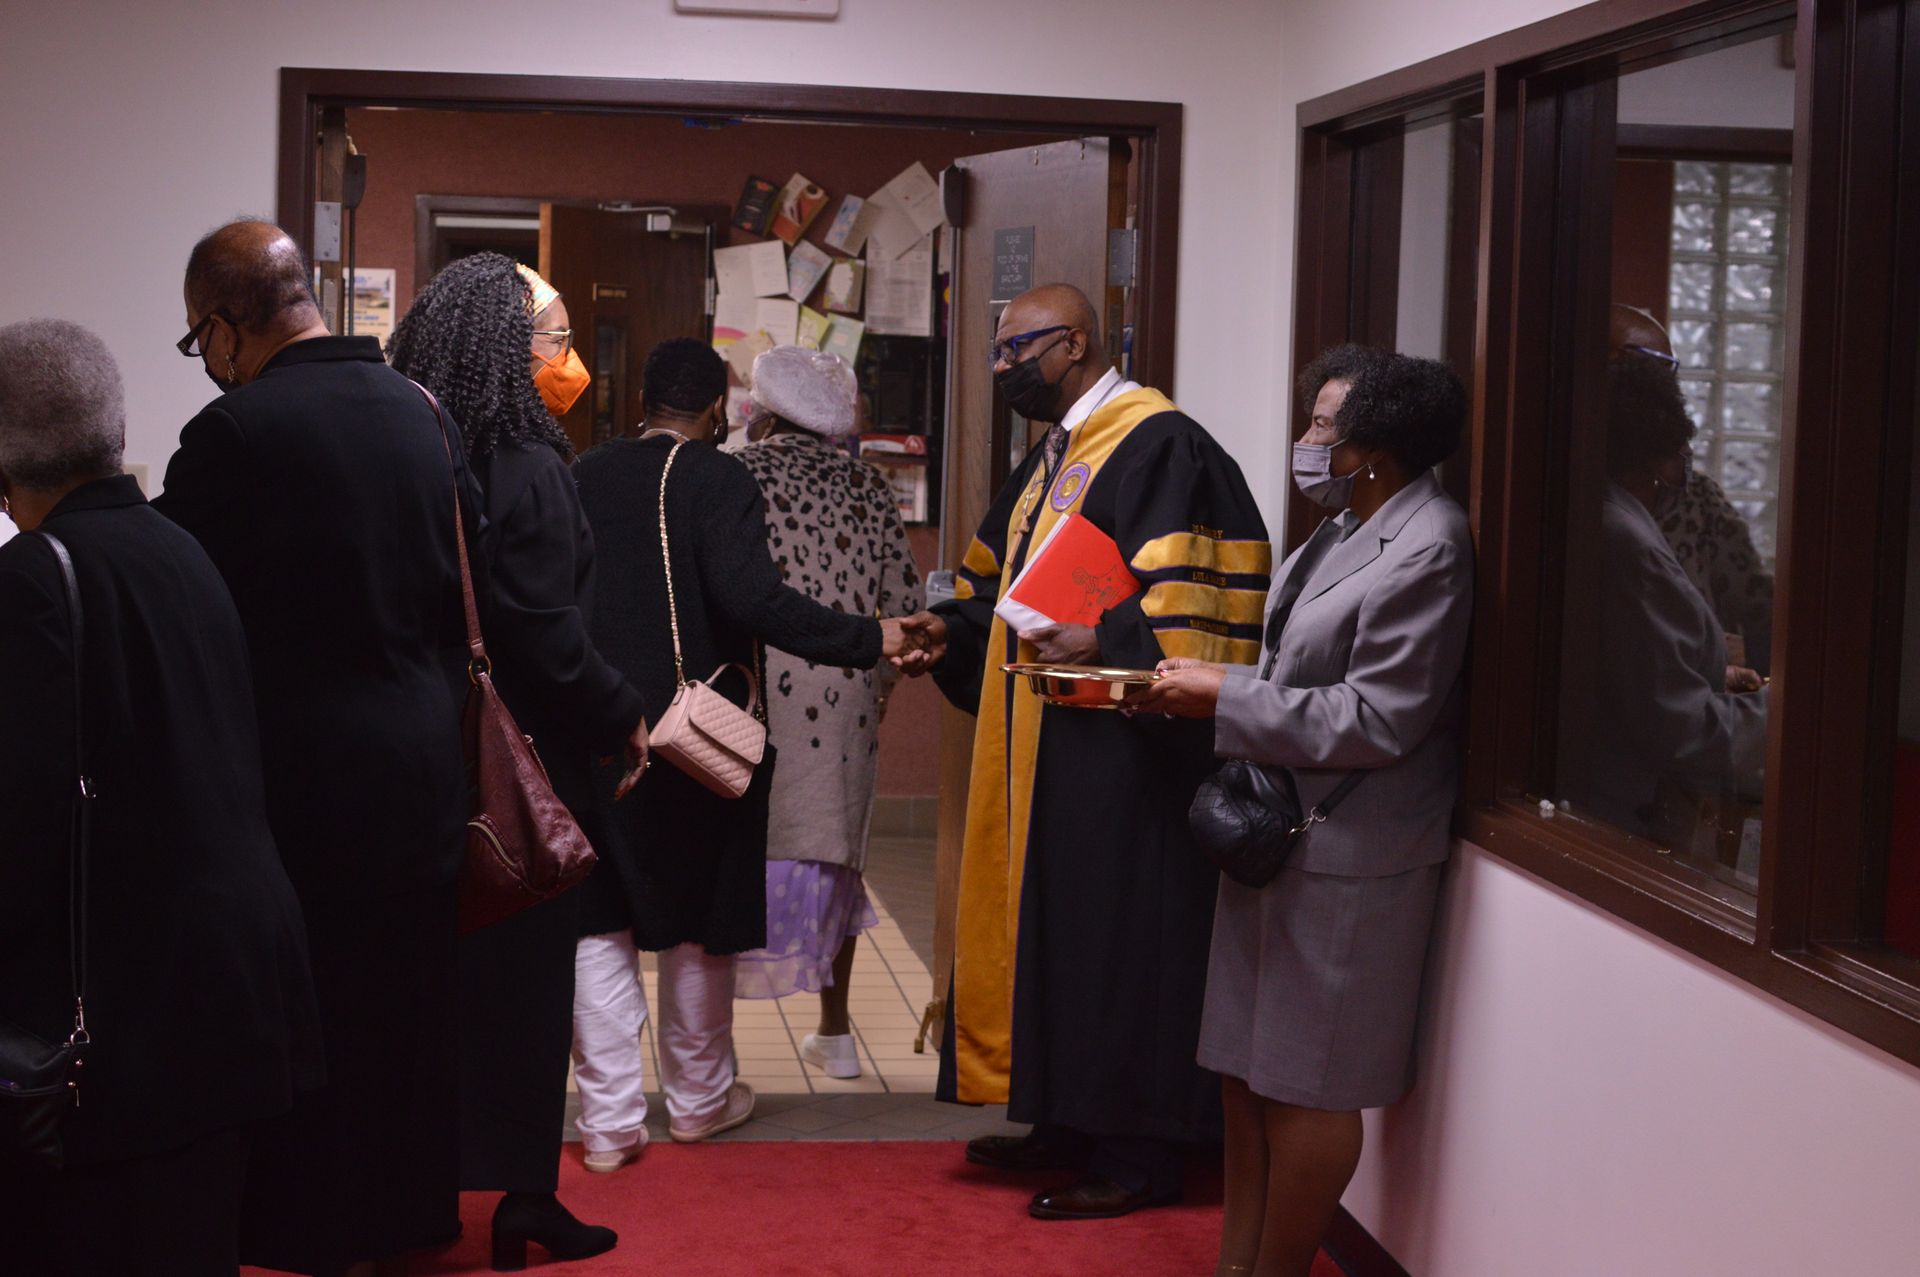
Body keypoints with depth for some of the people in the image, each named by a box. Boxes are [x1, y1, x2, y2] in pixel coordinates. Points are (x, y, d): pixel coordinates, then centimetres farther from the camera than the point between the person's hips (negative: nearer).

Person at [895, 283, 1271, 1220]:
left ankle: (1139, 1153, 7)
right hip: (1043, 743, 10)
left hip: (1122, 750, -10)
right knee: (1047, 924, 14)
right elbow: (1008, 581, 23)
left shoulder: (1159, 449, -13)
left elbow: (1191, 601, -21)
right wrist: (953, 629, 6)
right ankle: (1070, 1124, 26)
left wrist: (1102, 641, -31)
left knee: (1119, 939, -3)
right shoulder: (1054, 457, 17)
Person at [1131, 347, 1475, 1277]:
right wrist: (1206, 688, 1)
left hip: (1346, 858, -9)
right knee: (1245, 1065, 15)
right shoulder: (1349, 530, 12)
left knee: (1306, 1083, 3)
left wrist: (1223, 697, -17)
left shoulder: (1427, 553, -17)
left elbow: (1374, 721, -21)